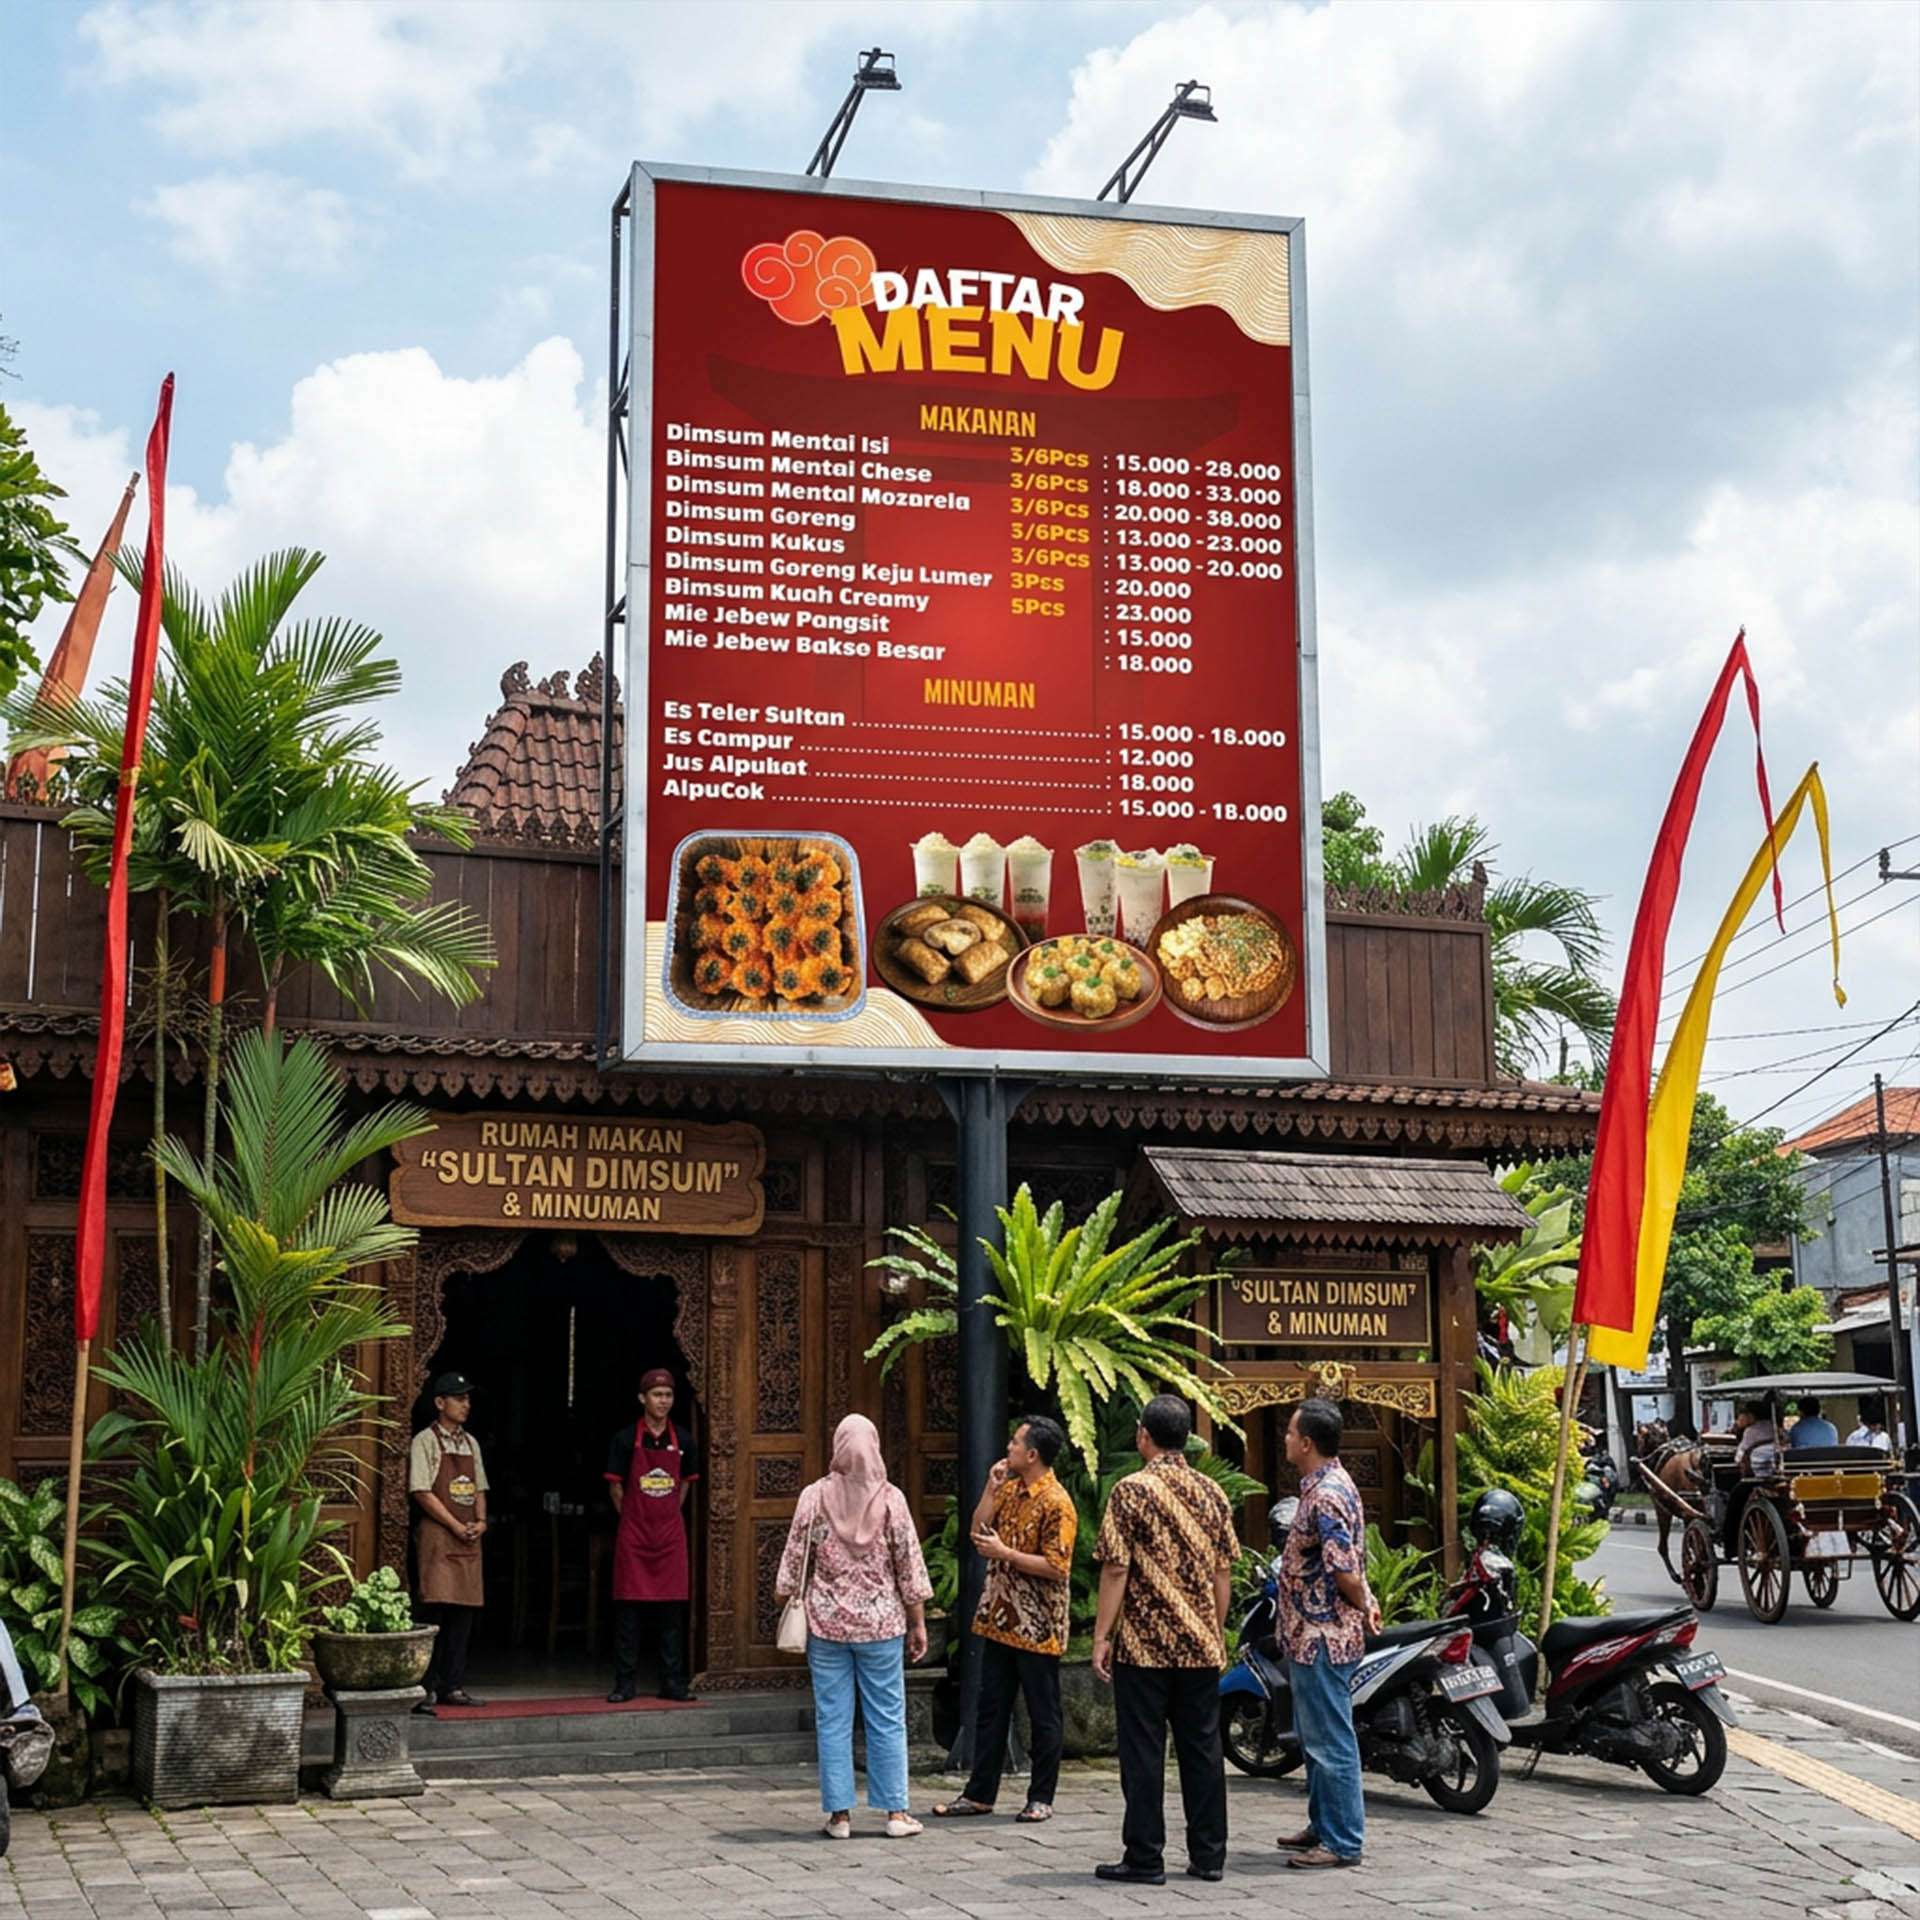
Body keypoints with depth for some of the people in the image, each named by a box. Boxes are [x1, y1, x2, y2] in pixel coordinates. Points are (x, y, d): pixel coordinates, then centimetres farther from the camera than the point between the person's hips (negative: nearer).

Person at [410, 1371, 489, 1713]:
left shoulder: (470, 1443, 17)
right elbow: (422, 1492, -10)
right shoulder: (425, 1441, -4)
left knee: (464, 1611, 4)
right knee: (434, 1608, -11)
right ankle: (425, 1687, -9)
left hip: (468, 1539, 7)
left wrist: (480, 1522, 1)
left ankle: (453, 1686, 10)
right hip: (436, 1535, -7)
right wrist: (457, 1526, -13)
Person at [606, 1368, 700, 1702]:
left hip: (671, 1533, 2)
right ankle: (626, 1683, 5)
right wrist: (633, 1518, 4)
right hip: (633, 1534, -2)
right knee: (629, 1608, -1)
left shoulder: (682, 1440, 5)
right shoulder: (626, 1439, -3)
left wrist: (667, 1516, 12)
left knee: (671, 1609, 3)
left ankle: (673, 1683, 9)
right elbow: (615, 1488, 3)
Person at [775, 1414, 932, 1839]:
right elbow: (909, 1566, -1)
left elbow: (794, 1562, 1)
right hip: (881, 1624, 0)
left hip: (826, 1624, 1)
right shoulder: (891, 1499, -5)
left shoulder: (815, 1498, -4)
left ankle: (839, 1814, 7)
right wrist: (918, 1623, 7)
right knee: (887, 1719, 6)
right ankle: (896, 1812, 8)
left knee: (832, 1720, 5)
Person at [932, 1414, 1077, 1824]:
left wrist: (1004, 1553, -19)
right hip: (999, 1619, 8)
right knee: (991, 1709, 12)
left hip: (1037, 1628, -8)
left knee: (1044, 1716, 3)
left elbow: (1057, 1568, -20)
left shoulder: (1056, 1503, -16)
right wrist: (990, 1489, 1)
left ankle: (1041, 1797, 11)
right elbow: (979, 1534, 11)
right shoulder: (1010, 1488, 10)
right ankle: (980, 1793, 19)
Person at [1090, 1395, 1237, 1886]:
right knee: (1202, 1748, 10)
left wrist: (1101, 1636, -6)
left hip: (1144, 1644, -5)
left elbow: (1116, 1570, -12)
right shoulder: (1211, 1492, 6)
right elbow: (1223, 1572, 10)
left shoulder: (1132, 1491, -9)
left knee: (1143, 1753, 1)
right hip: (1201, 1644, 5)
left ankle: (1145, 1859, 3)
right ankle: (1208, 1855, 14)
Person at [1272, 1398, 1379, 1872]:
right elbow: (1348, 1563, 19)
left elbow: (1346, 1571, -25)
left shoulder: (1325, 1495, -21)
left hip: (1323, 1638, -11)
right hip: (1315, 1636, 11)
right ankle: (1323, 1826, 29)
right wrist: (1367, 1604, 10)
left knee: (1330, 1742, -4)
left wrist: (1364, 1607, -9)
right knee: (1316, 1738, 19)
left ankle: (1343, 1842, 1)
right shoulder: (1330, 1484, 13)